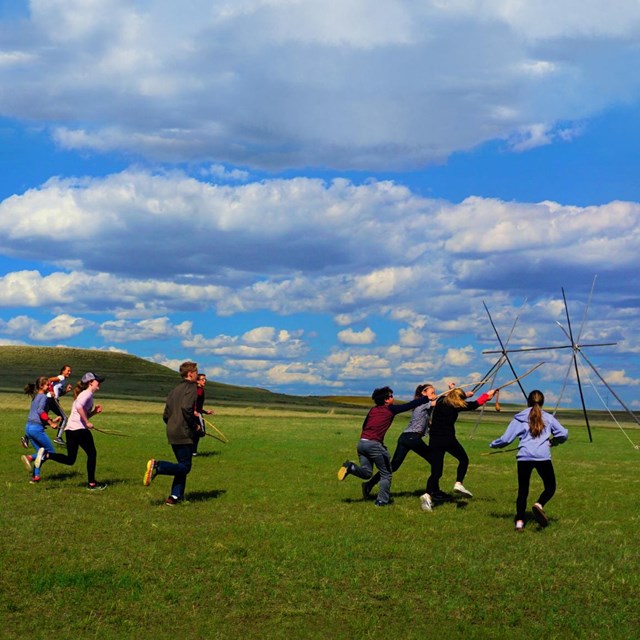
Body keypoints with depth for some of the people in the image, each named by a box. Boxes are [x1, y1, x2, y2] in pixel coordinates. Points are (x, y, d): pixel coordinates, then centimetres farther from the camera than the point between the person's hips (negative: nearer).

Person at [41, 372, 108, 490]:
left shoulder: (85, 394, 24)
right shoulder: (87, 393, -6)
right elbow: (79, 407, -25)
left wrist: (94, 411, 13)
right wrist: (87, 422, -20)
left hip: (70, 429, 9)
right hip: (79, 429, -9)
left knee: (70, 460, 8)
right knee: (92, 454, 6)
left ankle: (46, 455, -8)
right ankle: (91, 483, 10)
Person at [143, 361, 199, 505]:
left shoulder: (174, 390, 17)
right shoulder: (191, 388, -8)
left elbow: (166, 416, 16)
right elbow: (186, 407, -25)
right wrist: (194, 424, -12)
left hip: (172, 433, 9)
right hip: (184, 434, -9)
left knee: (182, 466, 15)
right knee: (185, 466, -5)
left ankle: (175, 496, 10)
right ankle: (158, 466, -22)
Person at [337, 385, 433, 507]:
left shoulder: (373, 410, 17)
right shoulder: (391, 409, 1)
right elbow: (410, 405, 6)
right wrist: (425, 397, 15)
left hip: (362, 442, 6)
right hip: (374, 444, -6)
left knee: (366, 473, 14)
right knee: (386, 474, 9)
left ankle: (350, 467, -11)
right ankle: (382, 500, 4)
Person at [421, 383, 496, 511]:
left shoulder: (440, 401, 9)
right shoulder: (455, 406, -6)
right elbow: (475, 404, 6)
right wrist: (487, 395, 21)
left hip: (434, 440, 5)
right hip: (448, 439, -5)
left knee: (436, 471, 2)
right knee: (463, 459, 20)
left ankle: (428, 495, -19)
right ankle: (459, 484, 3)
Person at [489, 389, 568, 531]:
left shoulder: (519, 418, 11)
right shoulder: (548, 418, 13)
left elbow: (506, 439, 7)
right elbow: (564, 434, 7)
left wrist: (493, 445, 25)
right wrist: (553, 442, 27)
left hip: (524, 457, 1)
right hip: (543, 457, -1)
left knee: (522, 491, 11)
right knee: (550, 487, 13)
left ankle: (519, 522, 2)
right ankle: (539, 504, -17)